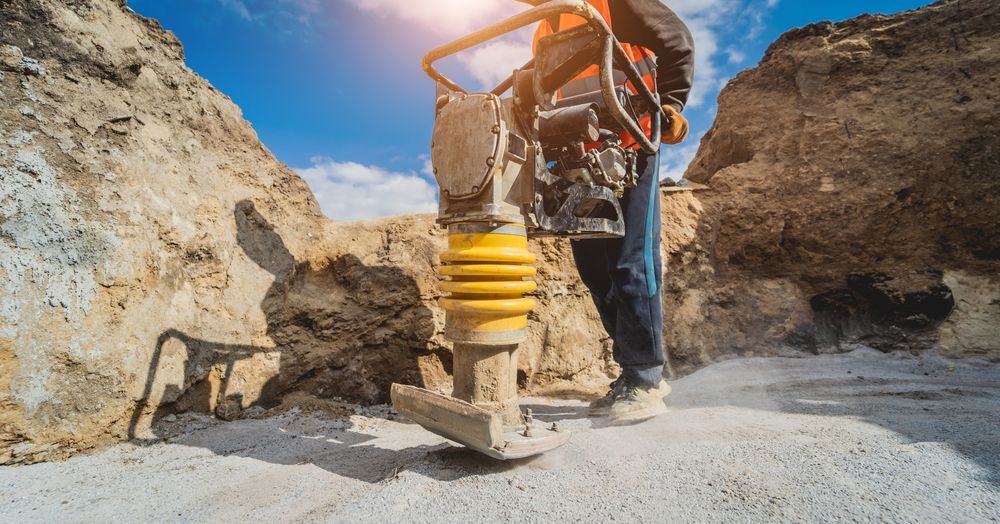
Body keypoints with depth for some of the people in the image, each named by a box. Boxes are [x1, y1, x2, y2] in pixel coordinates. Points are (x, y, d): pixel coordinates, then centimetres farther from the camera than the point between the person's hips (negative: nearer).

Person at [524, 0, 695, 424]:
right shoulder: (543, 34, 24)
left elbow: (676, 41, 2)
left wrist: (669, 104, -9)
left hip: (631, 145, -7)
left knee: (632, 262, -11)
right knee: (594, 267, 3)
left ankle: (644, 382, -1)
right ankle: (636, 372, 14)